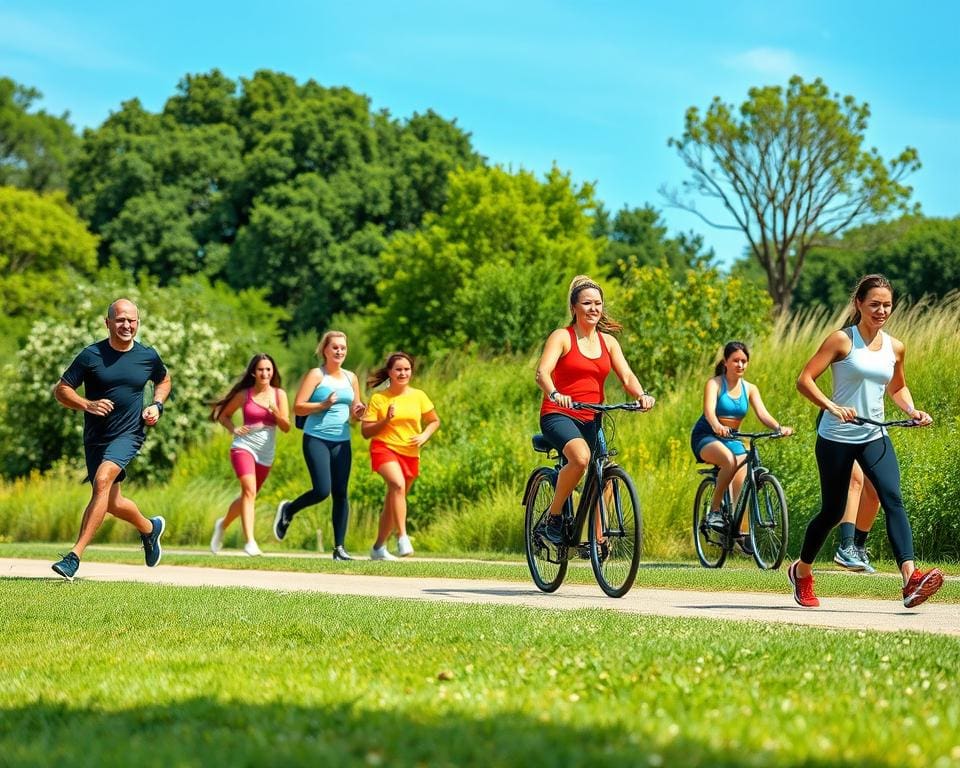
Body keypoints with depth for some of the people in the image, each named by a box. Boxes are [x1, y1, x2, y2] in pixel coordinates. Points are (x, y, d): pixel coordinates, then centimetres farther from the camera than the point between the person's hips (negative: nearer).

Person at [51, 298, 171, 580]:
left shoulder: (148, 356, 1)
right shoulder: (91, 355, -5)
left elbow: (164, 380, 22)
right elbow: (61, 390, -2)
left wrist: (157, 406, 4)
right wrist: (88, 404, -20)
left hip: (129, 434, -2)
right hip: (95, 437, 2)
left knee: (102, 480, -26)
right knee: (112, 504, 11)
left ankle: (75, 556, -28)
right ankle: (150, 528, 44)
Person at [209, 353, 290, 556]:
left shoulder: (279, 395, 4)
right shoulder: (244, 394, 0)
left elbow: (286, 427, 0)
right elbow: (223, 415, 12)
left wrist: (275, 412, -18)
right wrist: (233, 429, -7)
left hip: (265, 454, 4)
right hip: (244, 447, -4)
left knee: (248, 496, 16)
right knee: (249, 490, -23)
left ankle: (223, 524, 43)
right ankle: (250, 541, -28)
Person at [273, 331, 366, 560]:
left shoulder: (351, 378, 14)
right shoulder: (316, 375, -3)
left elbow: (355, 411, 22)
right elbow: (298, 407, -8)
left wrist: (358, 412, -1)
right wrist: (323, 405, -20)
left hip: (342, 441, 5)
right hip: (316, 439, -5)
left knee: (340, 493, 1)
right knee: (322, 490, -15)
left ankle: (339, 548, 5)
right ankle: (288, 510, 15)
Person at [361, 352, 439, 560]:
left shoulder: (418, 396, 4)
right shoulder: (378, 399, -2)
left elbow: (435, 421, 15)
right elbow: (366, 431, -2)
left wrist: (424, 436, -3)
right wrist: (386, 420, -16)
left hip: (410, 454, 4)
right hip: (384, 448, -4)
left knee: (393, 501, 11)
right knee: (398, 485, -32)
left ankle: (378, 547, 26)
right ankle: (402, 537, -33)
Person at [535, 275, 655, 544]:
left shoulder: (607, 341, 11)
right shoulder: (562, 337, -5)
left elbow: (626, 375, 2)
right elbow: (542, 373, -19)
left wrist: (641, 395, -21)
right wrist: (555, 394, -40)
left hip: (591, 419, 6)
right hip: (559, 415, -6)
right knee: (581, 457, -32)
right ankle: (553, 516, -14)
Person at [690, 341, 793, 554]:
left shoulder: (749, 389, 4)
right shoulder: (714, 383, -9)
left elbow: (762, 413, -10)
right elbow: (709, 410, -27)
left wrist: (779, 427, -31)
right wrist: (717, 426, -50)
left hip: (732, 439, 5)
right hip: (706, 438, -5)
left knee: (743, 482, -15)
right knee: (729, 459, -36)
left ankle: (743, 532, -8)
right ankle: (714, 510, -22)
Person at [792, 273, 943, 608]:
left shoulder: (895, 348, 7)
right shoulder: (842, 340, -8)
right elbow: (804, 380, -13)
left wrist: (913, 411, 5)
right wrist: (832, 407, -28)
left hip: (874, 437, 4)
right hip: (836, 438, -4)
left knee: (893, 500, -17)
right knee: (832, 511, 6)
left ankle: (911, 580, -31)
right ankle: (801, 571, 32)